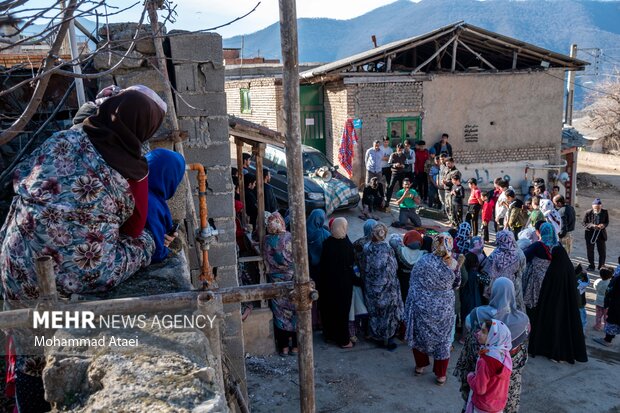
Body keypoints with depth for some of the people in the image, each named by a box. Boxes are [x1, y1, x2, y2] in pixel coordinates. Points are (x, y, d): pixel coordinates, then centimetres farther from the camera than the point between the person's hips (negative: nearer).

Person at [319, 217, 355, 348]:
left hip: (327, 282, 4)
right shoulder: (347, 244, -21)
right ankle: (343, 340, 17)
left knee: (328, 308, 18)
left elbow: (323, 263, -1)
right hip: (343, 282, -4)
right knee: (342, 310, 8)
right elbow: (351, 263, -9)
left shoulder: (327, 243, -10)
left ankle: (329, 334, 33)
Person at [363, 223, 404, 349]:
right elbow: (394, 267, -13)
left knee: (375, 311, 17)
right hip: (386, 287, -4)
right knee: (389, 311, 11)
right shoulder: (387, 249, -21)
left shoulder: (367, 248, -8)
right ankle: (388, 338, 20)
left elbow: (365, 268, 1)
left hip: (371, 287, 4)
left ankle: (377, 336, 30)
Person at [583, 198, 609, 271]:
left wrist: (603, 225, -19)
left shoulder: (605, 212, -5)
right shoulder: (588, 213, -11)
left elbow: (607, 222, 4)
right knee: (590, 251, 9)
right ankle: (591, 266, 24)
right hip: (590, 234, -1)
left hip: (601, 234, 1)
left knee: (602, 251, 7)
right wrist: (592, 225, -21)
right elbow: (584, 222, -5)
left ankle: (601, 266, 24)